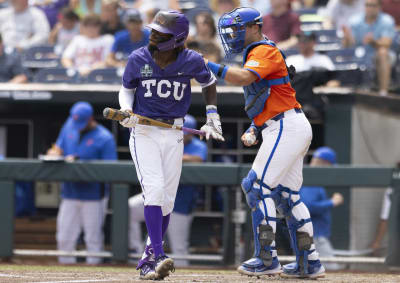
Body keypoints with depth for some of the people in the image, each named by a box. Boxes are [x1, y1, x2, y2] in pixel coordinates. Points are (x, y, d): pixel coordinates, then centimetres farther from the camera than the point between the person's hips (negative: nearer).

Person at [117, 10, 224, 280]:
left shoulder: (191, 61, -8)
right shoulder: (138, 59, -8)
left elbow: (209, 83, 12)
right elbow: (126, 89, 8)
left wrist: (212, 116, 7)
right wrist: (126, 110, -12)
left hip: (174, 134, 2)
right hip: (143, 132, -2)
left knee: (167, 200, 4)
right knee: (155, 189, -19)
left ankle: (149, 259, 18)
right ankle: (158, 256, -23)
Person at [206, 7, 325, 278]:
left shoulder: (264, 52, -9)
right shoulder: (255, 55, 23)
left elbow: (243, 77, -28)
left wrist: (210, 66, -24)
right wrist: (253, 129, 12)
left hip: (287, 128, -10)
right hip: (292, 130, 10)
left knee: (258, 187, -12)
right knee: (287, 194, 12)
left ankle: (267, 259, -13)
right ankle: (309, 262, 15)